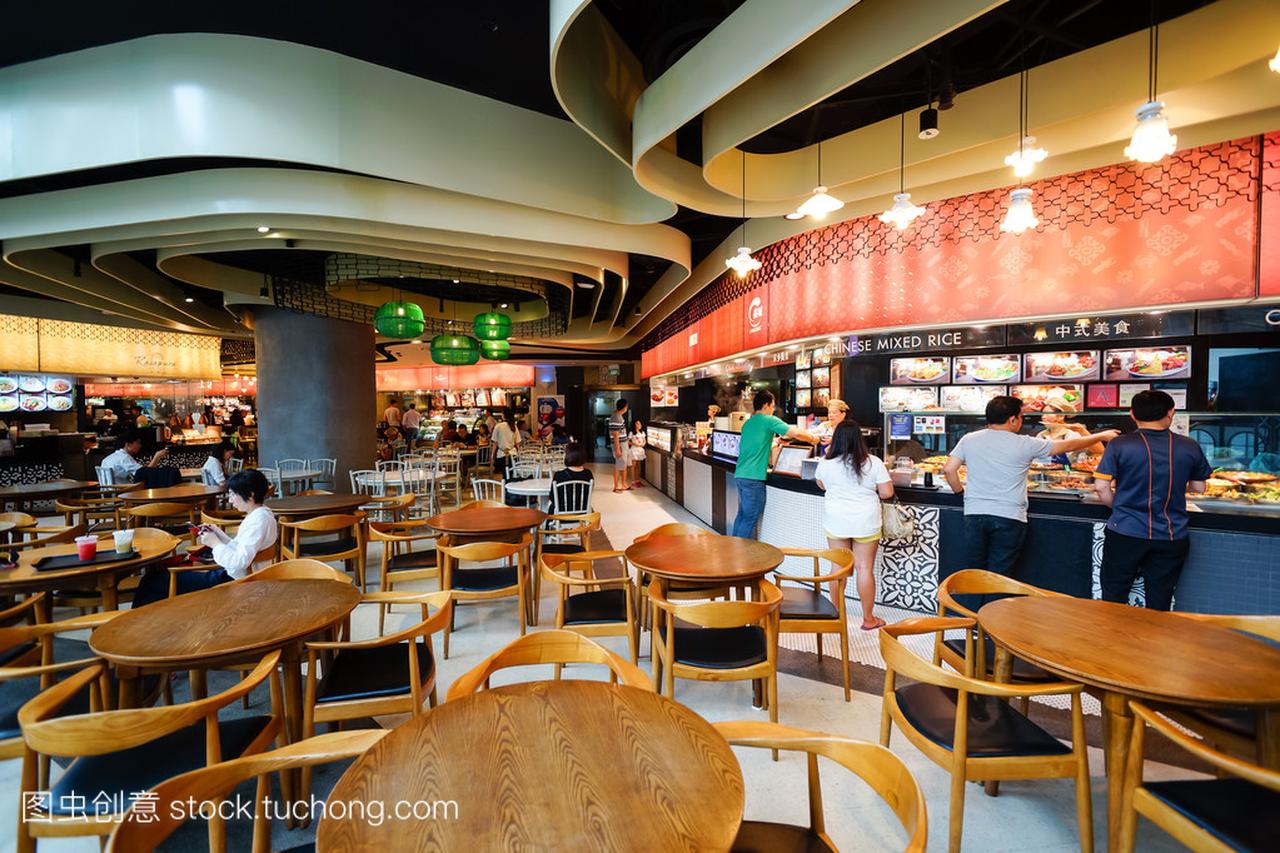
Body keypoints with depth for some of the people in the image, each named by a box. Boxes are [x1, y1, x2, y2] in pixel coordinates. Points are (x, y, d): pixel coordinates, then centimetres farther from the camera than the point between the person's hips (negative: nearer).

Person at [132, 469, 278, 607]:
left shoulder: (259, 519, -21)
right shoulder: (259, 515, 9)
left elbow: (240, 562, -25)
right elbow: (240, 549, 12)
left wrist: (215, 544, -12)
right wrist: (219, 534, 4)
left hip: (233, 583, -10)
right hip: (230, 575, 10)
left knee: (153, 581, 1)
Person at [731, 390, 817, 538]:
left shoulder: (747, 423, 17)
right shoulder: (769, 421, -6)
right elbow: (796, 433, -13)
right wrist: (812, 440, 4)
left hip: (739, 475, 8)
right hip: (754, 478, -8)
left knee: (742, 515, 17)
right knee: (750, 519, 0)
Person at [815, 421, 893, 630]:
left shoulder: (825, 463, -7)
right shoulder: (873, 463, -10)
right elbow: (887, 493, -7)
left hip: (836, 523, 1)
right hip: (865, 523, -1)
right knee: (865, 568, 8)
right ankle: (868, 619, 18)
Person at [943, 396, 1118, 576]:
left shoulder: (969, 440, 2)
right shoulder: (1025, 444, -3)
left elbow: (948, 469, -2)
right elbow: (1067, 446, 10)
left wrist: (960, 491, 15)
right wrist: (1102, 436, 25)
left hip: (974, 514, 2)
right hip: (1009, 518, -2)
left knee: (973, 575, 10)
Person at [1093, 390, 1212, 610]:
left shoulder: (1120, 445, -10)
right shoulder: (1190, 447, -1)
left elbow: (1101, 487, -12)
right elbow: (1198, 488, 11)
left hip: (1125, 534, -3)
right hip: (1172, 538, 3)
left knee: (1113, 601, 9)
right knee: (1159, 604, 13)